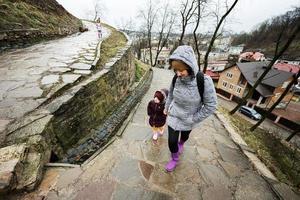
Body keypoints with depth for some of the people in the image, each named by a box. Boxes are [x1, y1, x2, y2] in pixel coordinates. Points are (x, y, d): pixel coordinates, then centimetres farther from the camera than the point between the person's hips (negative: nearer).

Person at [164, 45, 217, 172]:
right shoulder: (176, 79, -17)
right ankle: (174, 159, 43)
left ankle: (181, 144, 66)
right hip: (173, 116, 2)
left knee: (185, 136, 29)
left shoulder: (204, 81, -29)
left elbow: (210, 106, -20)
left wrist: (192, 119, -16)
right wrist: (167, 108, 10)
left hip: (188, 120, -1)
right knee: (171, 141, 10)